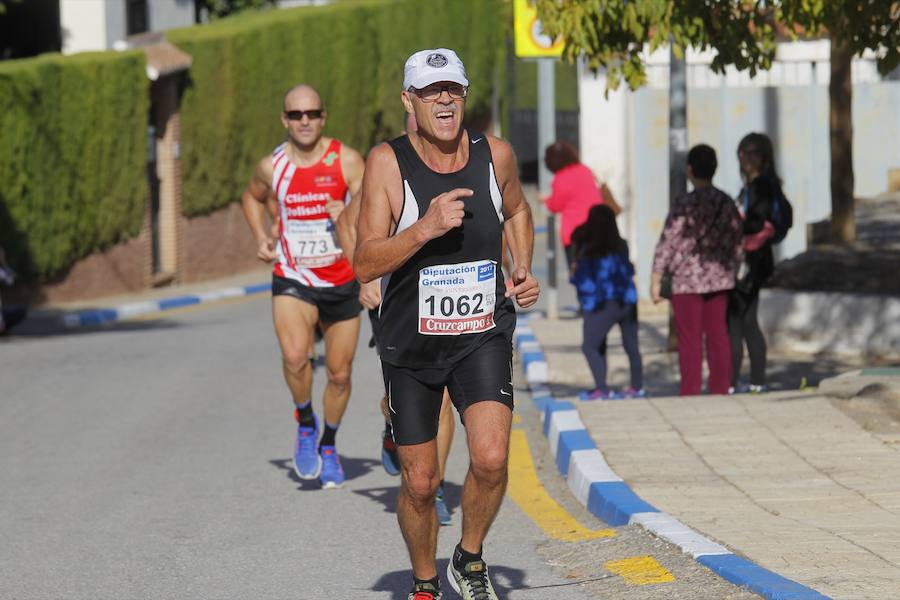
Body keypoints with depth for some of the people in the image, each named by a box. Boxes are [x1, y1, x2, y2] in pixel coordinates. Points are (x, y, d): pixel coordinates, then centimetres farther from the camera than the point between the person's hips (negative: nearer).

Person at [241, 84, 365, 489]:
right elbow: (252, 197, 21)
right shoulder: (272, 166, -2)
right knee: (294, 356, -26)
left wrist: (349, 218, -33)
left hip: (342, 281, 0)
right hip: (293, 280, 0)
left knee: (339, 374, 10)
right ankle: (305, 423, 1)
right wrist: (261, 237, 5)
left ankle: (328, 445, 35)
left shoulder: (347, 161, -9)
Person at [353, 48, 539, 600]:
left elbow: (517, 211, 20)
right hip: (411, 342, -1)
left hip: (483, 334, 1)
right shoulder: (387, 163, -14)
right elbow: (365, 265, -20)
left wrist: (524, 271, 5)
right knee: (419, 484, 5)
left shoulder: (495, 154, -4)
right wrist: (425, 229, -33)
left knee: (491, 459, -20)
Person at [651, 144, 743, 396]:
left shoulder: (685, 204, -13)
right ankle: (720, 390, 11)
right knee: (718, 335, 10)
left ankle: (691, 393, -1)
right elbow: (737, 244, 10)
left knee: (690, 339, -2)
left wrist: (656, 280, -7)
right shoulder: (727, 203, 4)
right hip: (719, 279, 5)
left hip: (688, 280, -5)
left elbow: (667, 243, -12)